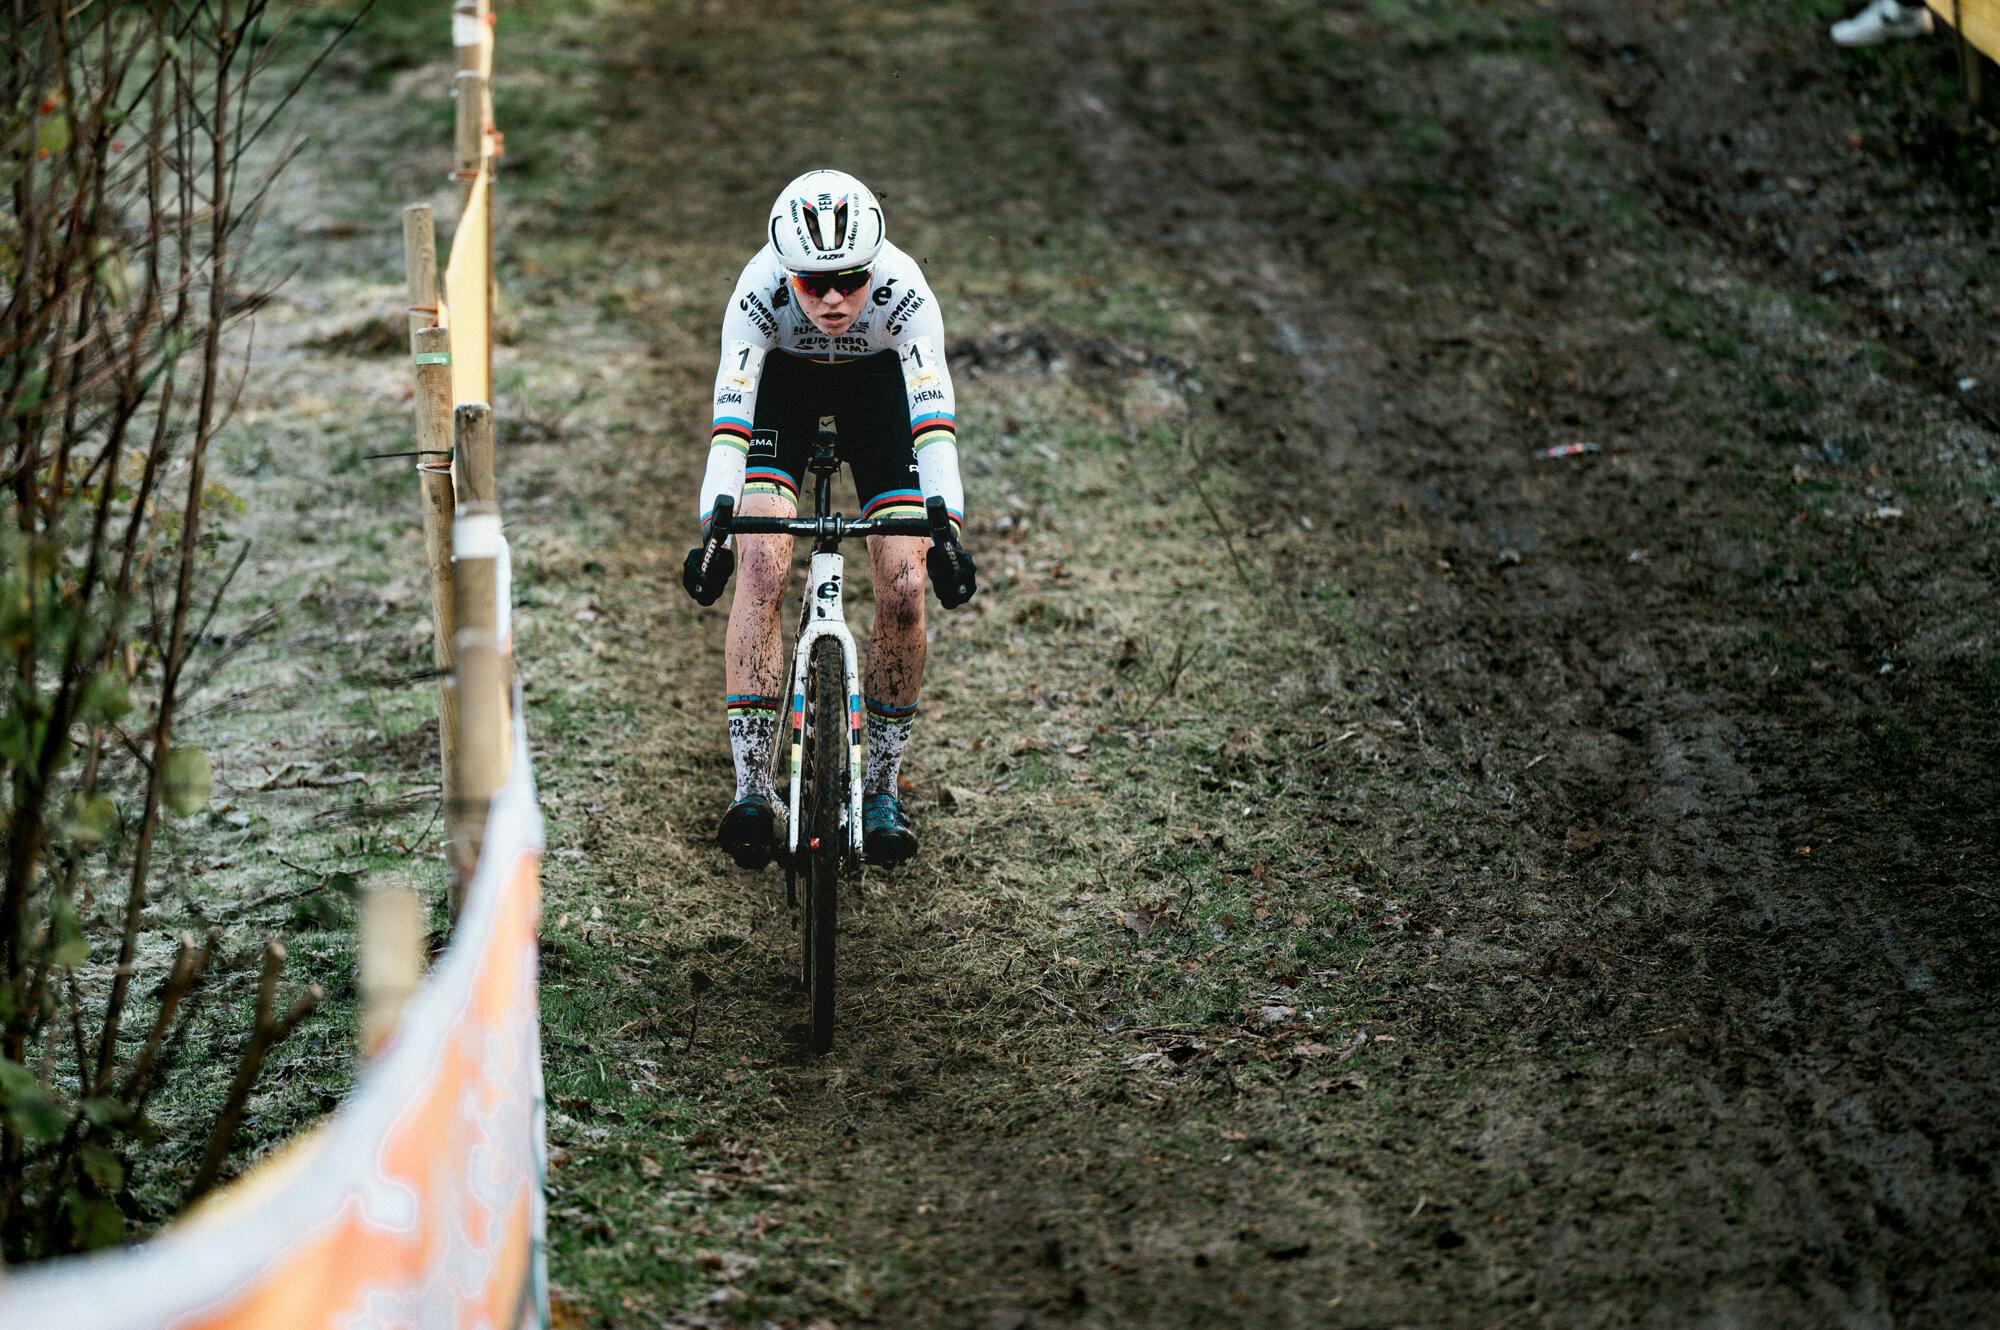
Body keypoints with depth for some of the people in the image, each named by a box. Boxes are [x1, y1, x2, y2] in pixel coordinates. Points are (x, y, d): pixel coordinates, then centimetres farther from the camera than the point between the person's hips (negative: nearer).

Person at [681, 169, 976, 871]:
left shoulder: (903, 289, -36)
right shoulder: (760, 288, -36)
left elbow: (934, 420, -43)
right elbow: (728, 420, -40)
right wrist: (712, 532, -53)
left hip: (877, 385, 0)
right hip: (784, 382, 0)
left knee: (904, 586, -13)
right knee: (762, 564, -20)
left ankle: (881, 788, 4)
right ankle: (752, 788, -13)